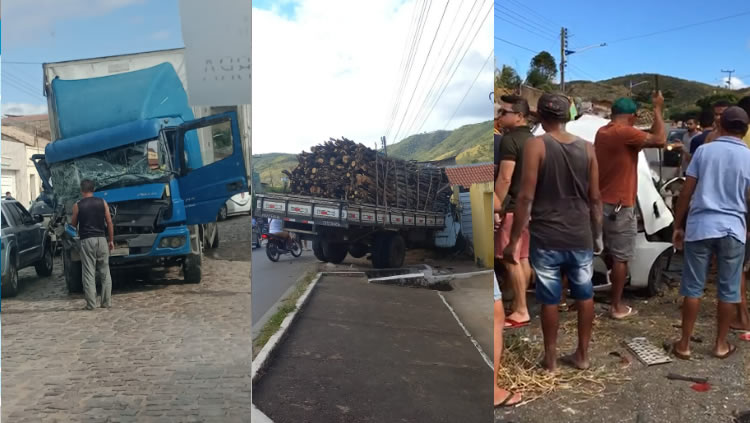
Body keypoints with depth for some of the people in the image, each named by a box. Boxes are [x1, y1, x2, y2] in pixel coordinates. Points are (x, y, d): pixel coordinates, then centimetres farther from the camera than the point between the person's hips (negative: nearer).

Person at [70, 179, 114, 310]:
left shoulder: (78, 205, -1)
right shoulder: (102, 202, 3)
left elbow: (73, 224, 10)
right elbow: (109, 222, 2)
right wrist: (111, 240, 8)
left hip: (86, 241, -2)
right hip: (101, 239, 2)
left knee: (89, 273, 2)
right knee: (105, 272, 8)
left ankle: (91, 303, 2)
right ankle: (107, 302, 9)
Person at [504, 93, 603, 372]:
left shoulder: (536, 145, -10)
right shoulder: (587, 148, 3)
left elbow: (526, 197, -13)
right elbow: (595, 198, 6)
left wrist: (513, 240, -8)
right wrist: (597, 235, 18)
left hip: (547, 238, -3)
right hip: (581, 237, 4)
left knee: (550, 299, 8)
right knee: (584, 295, 17)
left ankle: (551, 358, 21)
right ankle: (582, 355, 28)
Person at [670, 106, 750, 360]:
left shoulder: (703, 151, 0)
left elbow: (686, 192, -1)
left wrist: (678, 226, 7)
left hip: (699, 227, 0)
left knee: (693, 287, 7)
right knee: (729, 290, 12)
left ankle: (684, 344, 12)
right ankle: (721, 345, 21)